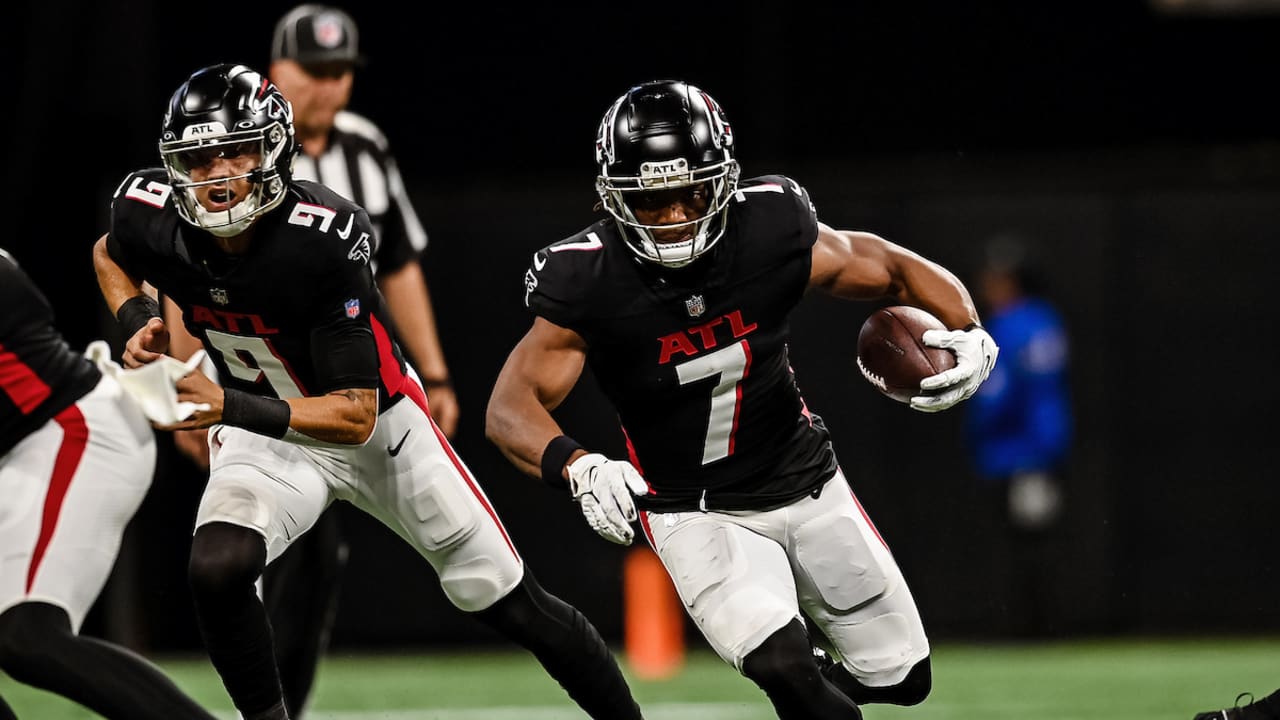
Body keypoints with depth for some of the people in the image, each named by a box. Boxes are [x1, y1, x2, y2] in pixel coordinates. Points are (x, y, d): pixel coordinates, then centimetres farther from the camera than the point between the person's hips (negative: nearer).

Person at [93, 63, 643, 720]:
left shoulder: (324, 240, -33)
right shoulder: (151, 216, -20)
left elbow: (356, 415, -30)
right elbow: (111, 255, 9)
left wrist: (231, 408, -41)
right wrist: (137, 323, -11)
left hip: (379, 426, -2)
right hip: (263, 435, 2)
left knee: (511, 605, 4)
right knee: (216, 569, -29)